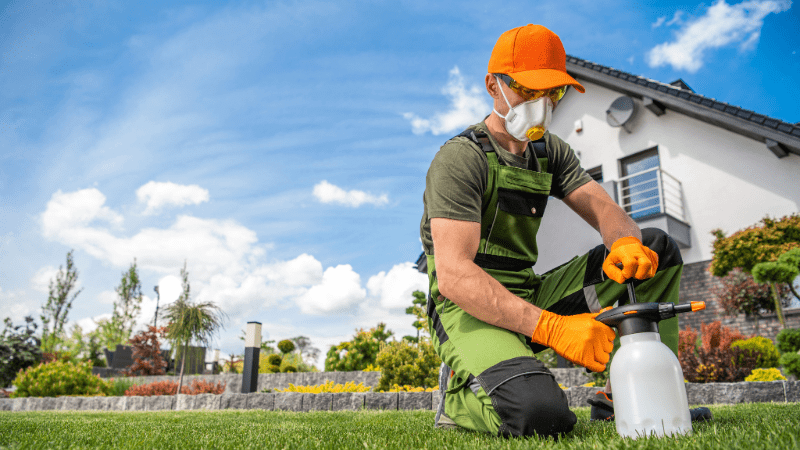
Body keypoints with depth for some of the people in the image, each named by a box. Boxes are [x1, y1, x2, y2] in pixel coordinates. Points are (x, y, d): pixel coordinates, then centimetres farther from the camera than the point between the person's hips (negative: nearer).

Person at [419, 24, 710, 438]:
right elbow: (454, 275, -25)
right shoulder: (460, 158, -13)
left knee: (656, 248, -1)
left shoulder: (549, 152, 13)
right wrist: (551, 327, -35)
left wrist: (625, 244, -24)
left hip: (528, 298, 8)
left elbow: (605, 210, 3)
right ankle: (460, 393, -2)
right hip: (470, 310, -7)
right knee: (540, 414, -35)